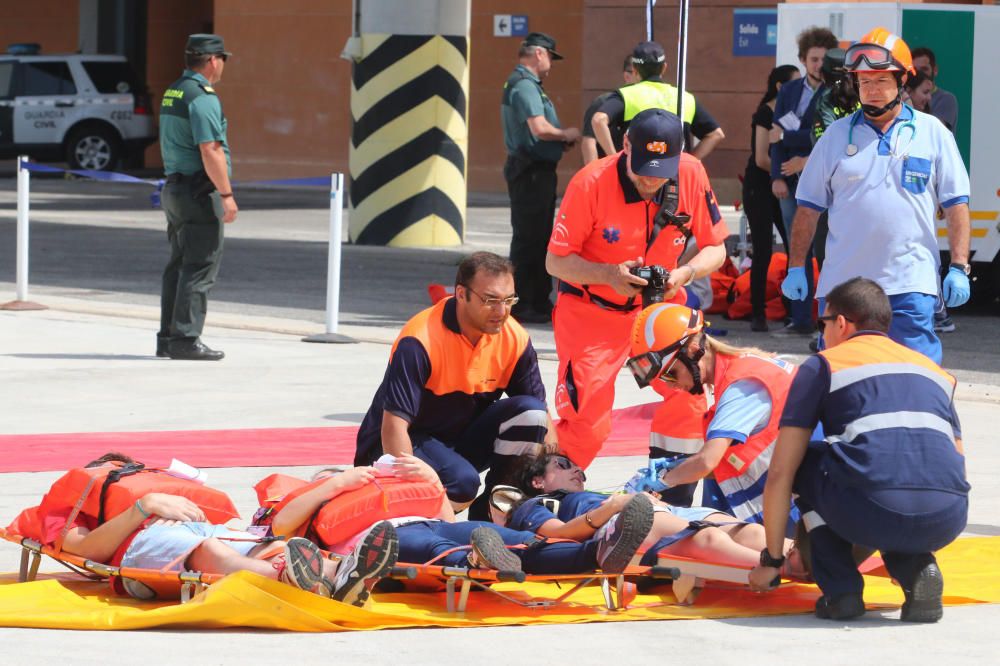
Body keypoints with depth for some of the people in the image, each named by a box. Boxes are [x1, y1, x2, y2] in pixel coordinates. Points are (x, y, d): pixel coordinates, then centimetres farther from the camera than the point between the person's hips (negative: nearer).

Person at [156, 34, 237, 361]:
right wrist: (227, 194, -19)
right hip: (199, 190, -9)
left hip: (174, 187, 9)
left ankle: (168, 337, 15)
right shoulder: (203, 97, -16)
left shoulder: (172, 93, 14)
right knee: (200, 268, -7)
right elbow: (210, 151, -22)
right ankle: (186, 339, -9)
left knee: (179, 266, 13)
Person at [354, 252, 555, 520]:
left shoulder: (514, 338, -8)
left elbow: (541, 415, -1)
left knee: (528, 411, -18)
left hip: (464, 441, 6)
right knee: (462, 480, -35)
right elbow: (394, 423, -30)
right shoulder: (421, 340, -25)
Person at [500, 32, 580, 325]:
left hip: (538, 171, 11)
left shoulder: (525, 84, 18)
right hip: (531, 171, -11)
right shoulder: (525, 86, -16)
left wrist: (561, 140, 11)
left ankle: (539, 302, 23)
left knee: (540, 237, 16)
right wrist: (567, 135, -10)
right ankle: (520, 305, -5)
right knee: (528, 238, -8)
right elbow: (540, 128, -27)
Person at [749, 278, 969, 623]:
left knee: (804, 460, 27)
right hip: (947, 523, 4)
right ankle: (917, 569, 10)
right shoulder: (935, 371, 29)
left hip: (871, 514, -4)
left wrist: (771, 559, 23)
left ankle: (840, 588, 13)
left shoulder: (822, 365, 17)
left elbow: (779, 474, 14)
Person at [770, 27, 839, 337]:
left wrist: (787, 136, -7)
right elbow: (778, 136, 9)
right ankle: (800, 320, 12)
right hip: (792, 183, 5)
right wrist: (778, 177, -1)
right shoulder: (789, 92, 12)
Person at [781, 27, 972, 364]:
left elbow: (956, 206, 5)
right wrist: (796, 267, 7)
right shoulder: (837, 135, 9)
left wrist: (959, 268, -2)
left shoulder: (932, 134, 5)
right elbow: (809, 207, 12)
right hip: (841, 282, 2)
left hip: (910, 285, -2)